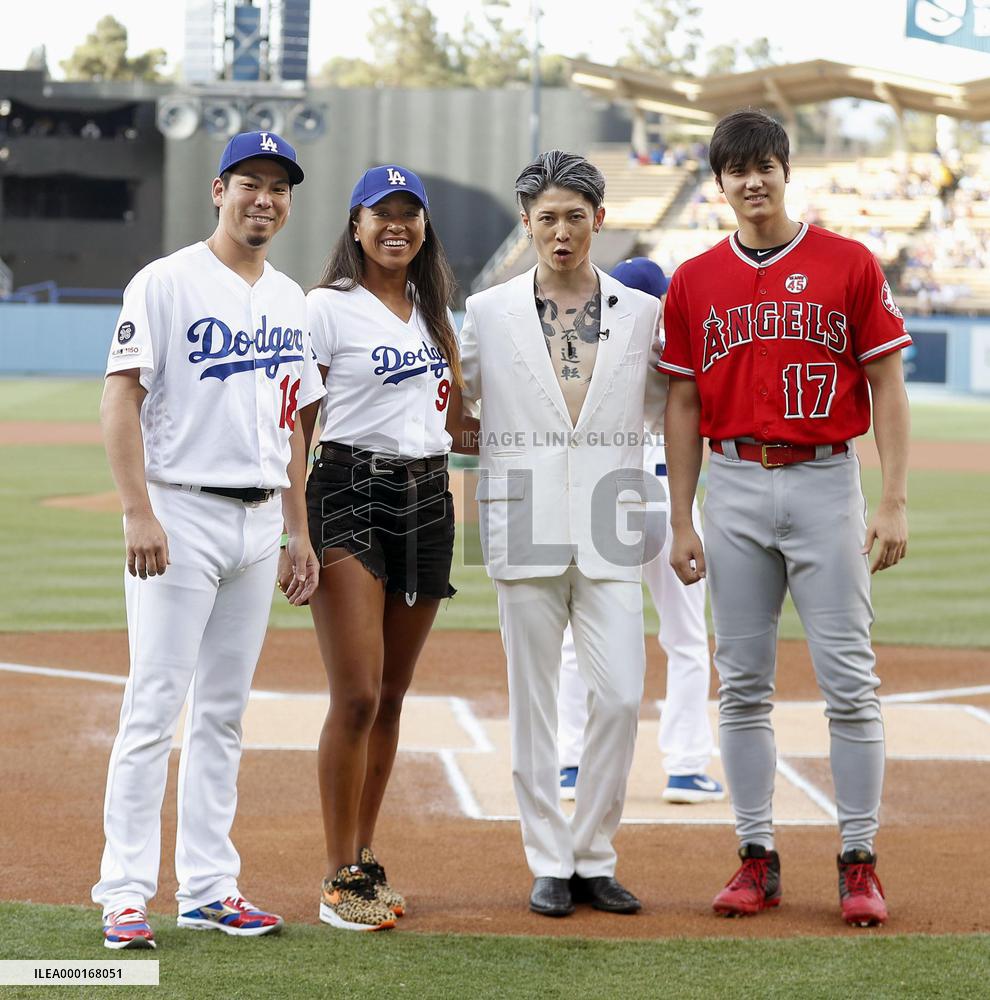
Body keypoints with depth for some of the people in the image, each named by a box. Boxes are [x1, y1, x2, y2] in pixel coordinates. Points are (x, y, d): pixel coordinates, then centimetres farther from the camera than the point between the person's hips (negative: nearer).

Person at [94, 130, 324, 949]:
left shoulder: (290, 299, 15)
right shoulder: (167, 283, -6)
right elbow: (121, 400, -11)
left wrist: (299, 531, 15)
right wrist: (140, 513, -20)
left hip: (258, 524, 7)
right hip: (181, 514, -7)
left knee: (224, 712, 10)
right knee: (156, 706, -8)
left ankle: (209, 887, 15)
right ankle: (126, 893, -5)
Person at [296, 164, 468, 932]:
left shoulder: (433, 310, 16)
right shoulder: (327, 307, -3)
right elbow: (297, 424, -5)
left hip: (428, 496, 6)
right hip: (351, 490, -6)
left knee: (392, 695, 9)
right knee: (357, 696, -12)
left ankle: (366, 861, 18)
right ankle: (341, 881, -5)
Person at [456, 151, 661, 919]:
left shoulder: (643, 313, 7)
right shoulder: (489, 313, 5)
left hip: (608, 534, 1)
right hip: (526, 530, 0)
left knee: (621, 697, -6)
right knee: (534, 703, 2)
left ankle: (594, 859, 8)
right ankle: (549, 864, 11)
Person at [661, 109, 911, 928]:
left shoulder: (850, 265, 0)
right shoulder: (695, 282, 7)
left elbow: (887, 387, 0)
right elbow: (683, 406, 10)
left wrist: (894, 504, -8)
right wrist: (680, 522, 6)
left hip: (826, 483, -2)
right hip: (735, 487, 3)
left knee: (847, 678, -3)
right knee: (743, 682, 5)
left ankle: (859, 861, 4)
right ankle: (758, 858, 13)